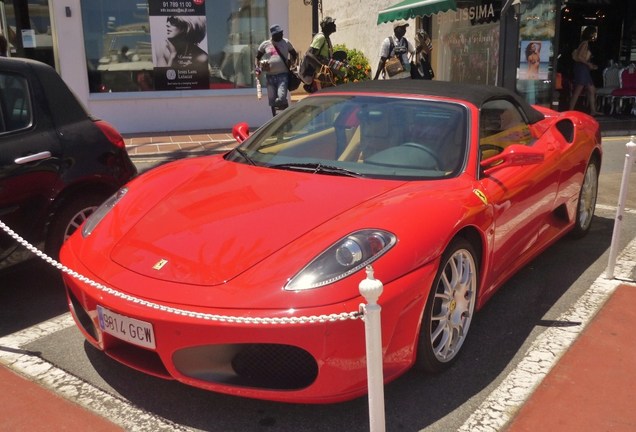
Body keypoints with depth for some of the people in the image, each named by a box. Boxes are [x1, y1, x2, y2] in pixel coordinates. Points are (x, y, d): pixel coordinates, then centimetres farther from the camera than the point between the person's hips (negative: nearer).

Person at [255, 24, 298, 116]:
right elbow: (257, 57, 18)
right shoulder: (265, 44, 7)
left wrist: (292, 64, 5)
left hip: (283, 75, -2)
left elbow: (294, 54, 19)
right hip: (270, 76, 2)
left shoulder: (286, 42, 7)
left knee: (281, 98, -19)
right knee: (272, 100, 5)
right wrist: (258, 68, 4)